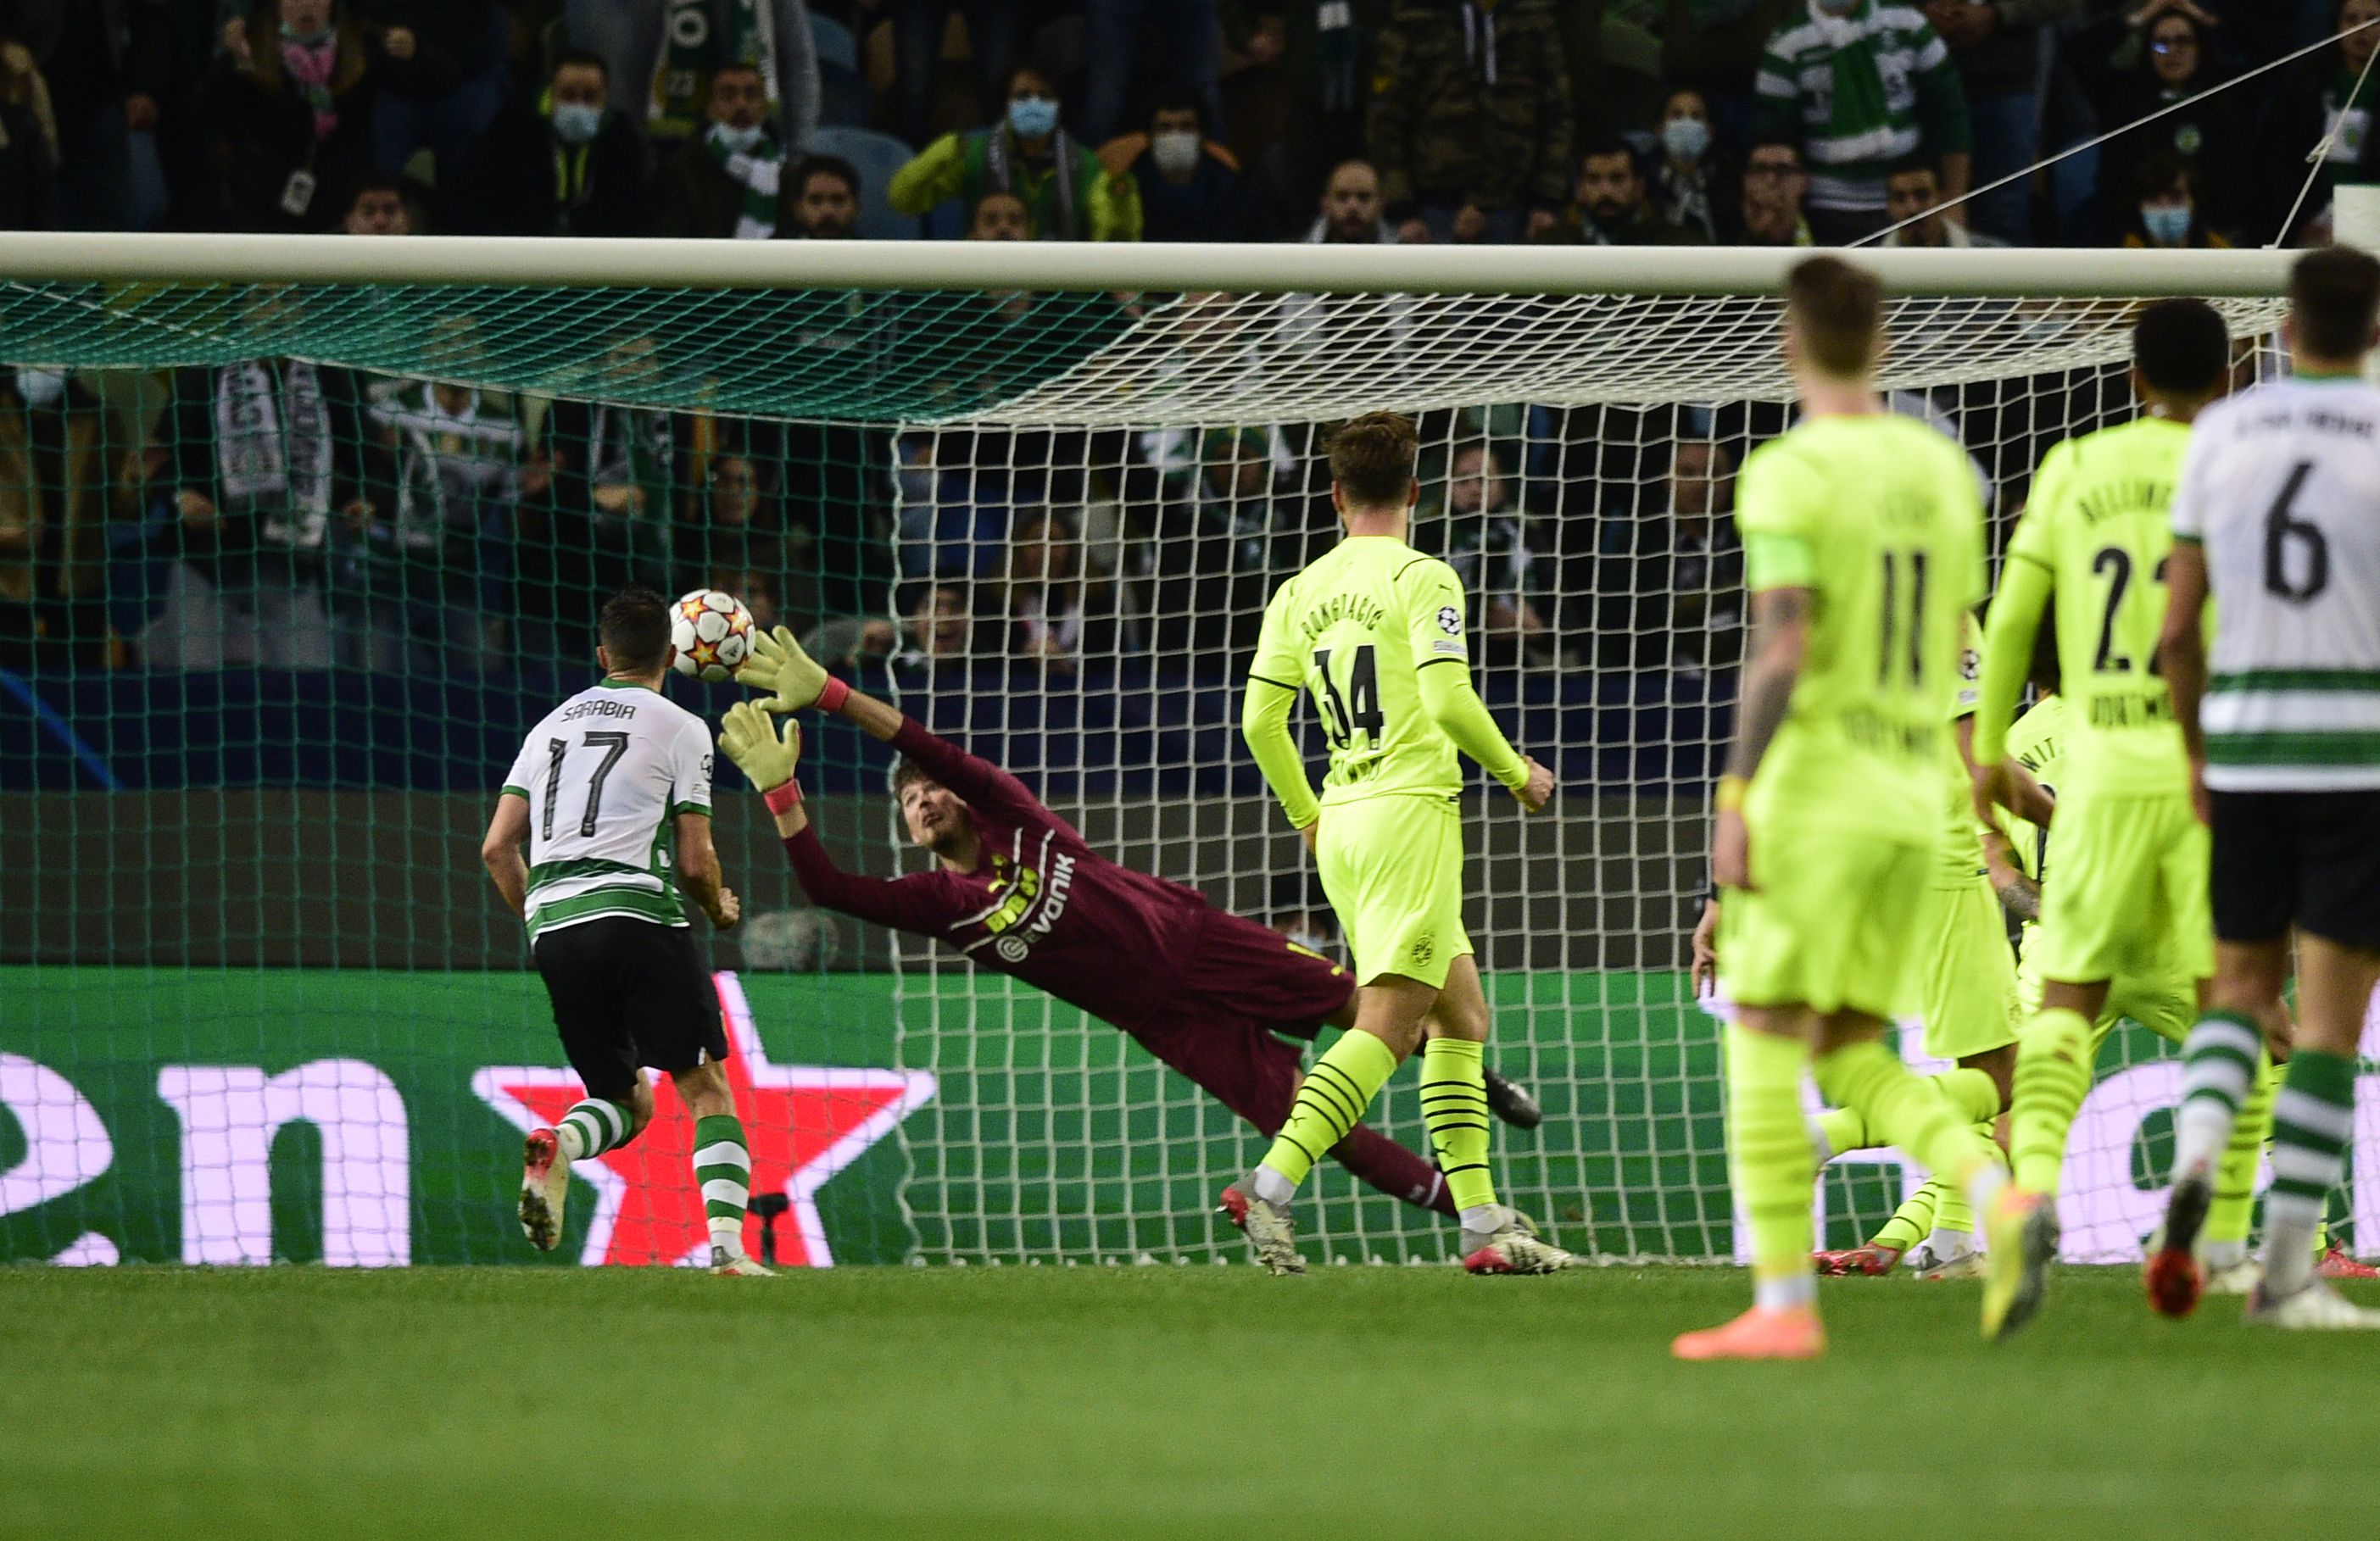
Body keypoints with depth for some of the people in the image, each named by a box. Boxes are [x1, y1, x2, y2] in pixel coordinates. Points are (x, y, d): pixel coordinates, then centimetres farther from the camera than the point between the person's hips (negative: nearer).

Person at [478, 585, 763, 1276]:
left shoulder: (552, 725, 19)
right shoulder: (680, 728, 4)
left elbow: (497, 847, 15)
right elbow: (695, 860, 0)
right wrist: (721, 910, 21)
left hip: (553, 928, 5)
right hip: (638, 913, -5)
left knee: (628, 1101, 16)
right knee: (707, 1089, 2)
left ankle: (556, 1145, -18)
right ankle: (727, 1246, -17)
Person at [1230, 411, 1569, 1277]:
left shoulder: (1302, 591, 11)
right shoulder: (1420, 579, -6)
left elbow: (1260, 720, 7)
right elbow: (1449, 701, -16)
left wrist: (1306, 815, 22)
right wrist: (1517, 773, 0)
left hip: (1342, 820, 7)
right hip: (1411, 810, -7)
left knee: (1461, 1017, 14)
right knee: (1388, 1024, -12)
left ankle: (1483, 1223, 10)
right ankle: (1272, 1186, -27)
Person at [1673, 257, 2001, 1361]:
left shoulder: (1786, 477, -10)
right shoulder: (1942, 469, 11)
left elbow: (1783, 650, -19)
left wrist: (1735, 798, -17)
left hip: (1811, 797, -7)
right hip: (1914, 801, 7)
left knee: (1763, 1046, 1)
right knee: (1851, 1059, 11)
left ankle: (1782, 1304, -3)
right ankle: (1997, 1193, -13)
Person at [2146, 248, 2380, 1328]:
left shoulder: (2221, 434, 5)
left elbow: (2176, 628, 7)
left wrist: (2196, 751, 20)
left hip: (2244, 744, 3)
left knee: (2243, 982, 17)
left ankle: (2195, 1159, -11)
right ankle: (2285, 1269, -3)